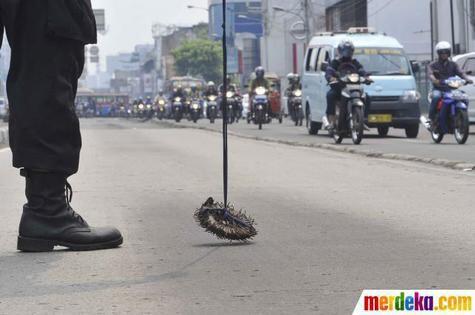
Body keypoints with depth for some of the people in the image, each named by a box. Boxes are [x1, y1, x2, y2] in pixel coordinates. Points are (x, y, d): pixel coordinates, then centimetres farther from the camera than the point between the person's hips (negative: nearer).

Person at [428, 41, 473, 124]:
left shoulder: (453, 64, 16)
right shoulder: (433, 65, 8)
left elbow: (460, 73, 2)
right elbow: (430, 74, -10)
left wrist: (466, 79, -20)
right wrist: (435, 81, -33)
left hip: (451, 89, 3)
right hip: (438, 89, -2)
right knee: (436, 97, -35)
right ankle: (431, 118, -29)